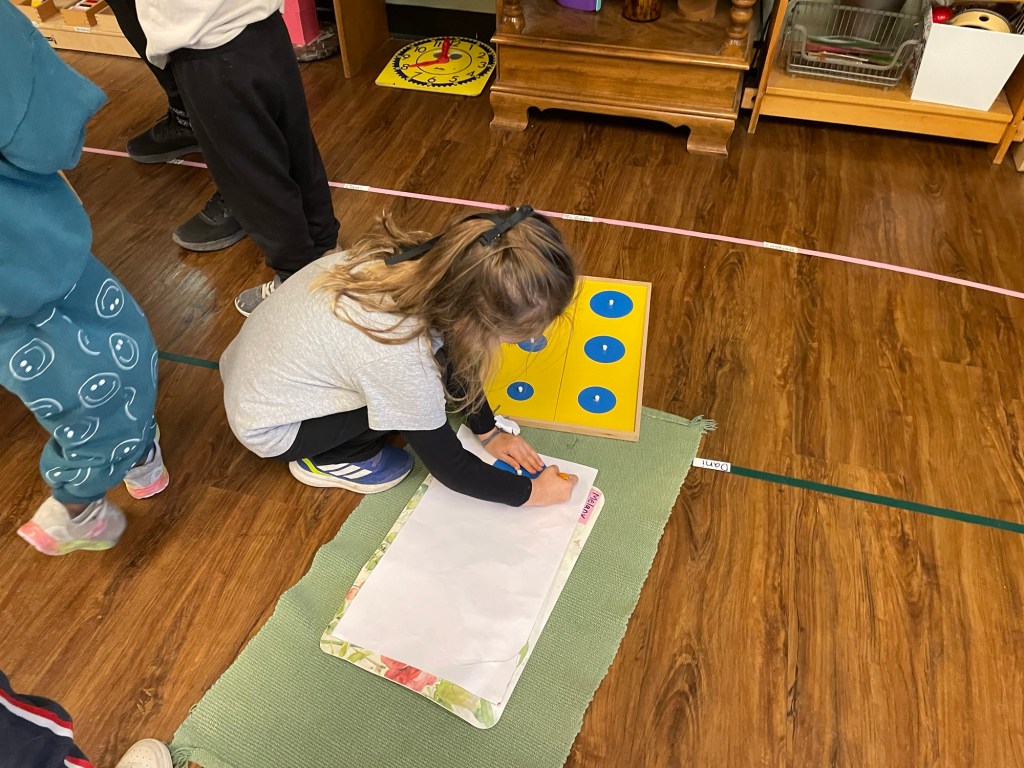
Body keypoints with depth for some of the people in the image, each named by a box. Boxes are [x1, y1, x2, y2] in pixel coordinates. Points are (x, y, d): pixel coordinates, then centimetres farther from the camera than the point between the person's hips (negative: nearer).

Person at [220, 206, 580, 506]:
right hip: (268, 427, -6)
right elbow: (450, 466, -21)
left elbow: (455, 353, 0)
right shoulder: (400, 355, -38)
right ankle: (326, 459, 1)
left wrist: (489, 431, 5)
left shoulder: (421, 263, -20)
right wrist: (529, 491, -8)